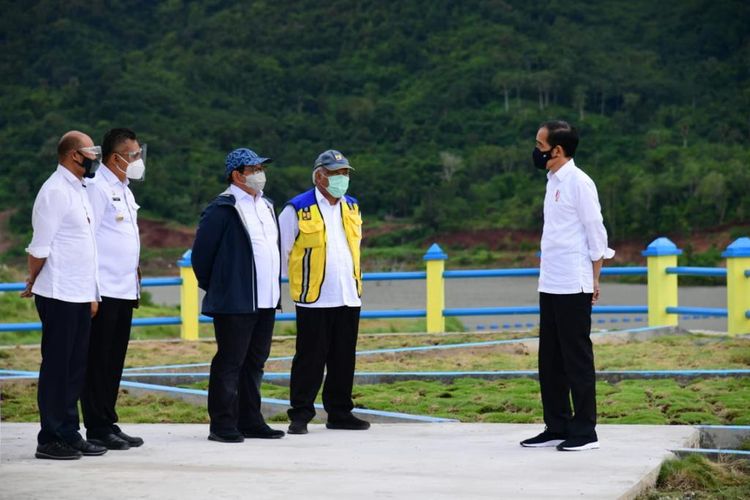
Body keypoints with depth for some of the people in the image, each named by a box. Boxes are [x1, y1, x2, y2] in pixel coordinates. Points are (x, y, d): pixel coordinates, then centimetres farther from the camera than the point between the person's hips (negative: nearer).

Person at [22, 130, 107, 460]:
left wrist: (92, 293, 15)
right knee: (56, 367, -3)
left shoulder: (79, 192, 16)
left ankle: (69, 434, 17)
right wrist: (33, 285, 0)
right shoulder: (55, 192, -12)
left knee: (75, 368, 11)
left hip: (80, 296, 8)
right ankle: (49, 440, 3)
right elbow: (40, 247, -12)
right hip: (59, 296, -8)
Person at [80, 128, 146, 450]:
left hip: (125, 290, 9)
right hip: (104, 291, -9)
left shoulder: (124, 190, 18)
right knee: (97, 361, -3)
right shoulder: (97, 187, -10)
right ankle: (97, 428, 1)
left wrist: (135, 276, 17)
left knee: (114, 363, 12)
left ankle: (109, 424, 18)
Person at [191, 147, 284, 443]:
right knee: (229, 363, -3)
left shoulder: (265, 206, 15)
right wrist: (214, 287, -1)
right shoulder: (223, 209, -11)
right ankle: (222, 426, 1)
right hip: (234, 304, -8)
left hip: (266, 302, 8)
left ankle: (250, 421, 20)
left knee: (254, 363, 13)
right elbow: (201, 251, -9)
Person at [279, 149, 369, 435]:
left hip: (349, 299, 6)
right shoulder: (298, 209, -6)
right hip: (313, 301, -5)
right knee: (309, 360, -2)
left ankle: (340, 413, 18)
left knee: (344, 360, 9)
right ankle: (300, 416, 5)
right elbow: (281, 251, 0)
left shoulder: (352, 208, 13)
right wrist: (299, 281, 7)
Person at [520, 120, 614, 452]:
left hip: (573, 287, -9)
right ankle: (557, 428, 17)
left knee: (577, 359, -3)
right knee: (550, 360, 10)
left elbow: (596, 232, -9)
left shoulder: (578, 182, -9)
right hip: (550, 285, 9)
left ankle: (584, 431, 2)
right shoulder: (554, 182, 15)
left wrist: (595, 279, -11)